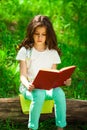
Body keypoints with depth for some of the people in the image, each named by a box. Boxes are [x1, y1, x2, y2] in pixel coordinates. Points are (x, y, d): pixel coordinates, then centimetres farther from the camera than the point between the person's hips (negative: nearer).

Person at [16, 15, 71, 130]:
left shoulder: (53, 52, 6)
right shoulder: (25, 51, -1)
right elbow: (23, 75, -5)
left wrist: (63, 81, -16)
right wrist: (27, 84, -28)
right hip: (30, 87, -2)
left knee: (59, 93, -31)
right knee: (39, 95, -37)